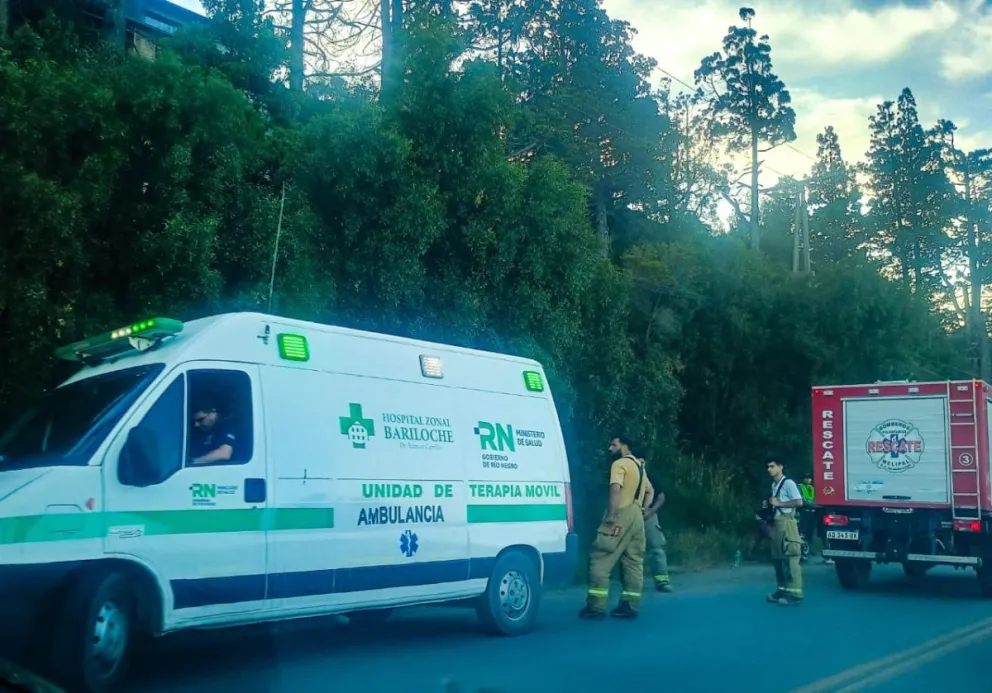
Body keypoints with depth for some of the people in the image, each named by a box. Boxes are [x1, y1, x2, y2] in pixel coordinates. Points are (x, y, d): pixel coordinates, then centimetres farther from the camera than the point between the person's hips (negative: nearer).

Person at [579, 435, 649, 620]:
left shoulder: (620, 464, -8)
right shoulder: (640, 466, 21)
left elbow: (615, 489, -21)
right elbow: (649, 489, 30)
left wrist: (610, 514, -26)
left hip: (621, 515, -9)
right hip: (637, 516, 9)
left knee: (601, 558, -7)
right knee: (633, 561, 8)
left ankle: (596, 606, -9)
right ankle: (630, 605, 7)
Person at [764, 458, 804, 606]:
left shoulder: (788, 483, -9)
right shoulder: (773, 485, 17)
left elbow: (799, 502, -18)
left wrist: (779, 503, -16)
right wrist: (769, 505, 10)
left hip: (786, 523, -9)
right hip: (775, 523, 9)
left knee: (789, 558, -11)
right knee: (777, 558, 10)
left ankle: (795, 594, -11)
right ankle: (783, 590, 17)